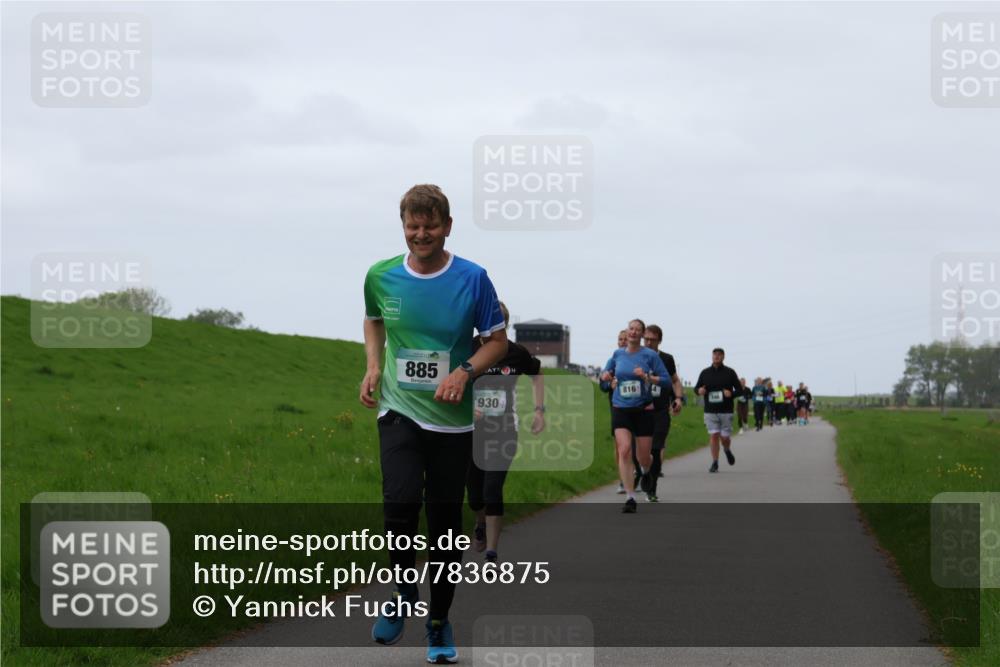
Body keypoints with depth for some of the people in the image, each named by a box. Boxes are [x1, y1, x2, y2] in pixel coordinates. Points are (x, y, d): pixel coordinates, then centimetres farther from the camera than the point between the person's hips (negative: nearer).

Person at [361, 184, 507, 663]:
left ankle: (439, 622, 22)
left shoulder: (472, 279, -7)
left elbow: (497, 340, 3)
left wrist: (465, 371, -15)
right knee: (400, 503, -21)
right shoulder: (381, 277, -1)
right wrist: (373, 366, 4)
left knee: (445, 522, 5)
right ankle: (404, 593, 5)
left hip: (452, 420, 0)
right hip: (399, 411, 0)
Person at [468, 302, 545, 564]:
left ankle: (491, 554, -6)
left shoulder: (517, 353, -6)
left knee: (492, 491, -13)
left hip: (504, 433, -1)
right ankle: (481, 526, 45)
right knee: (474, 495, 10)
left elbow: (537, 375, 15)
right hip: (471, 432, 1)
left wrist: (540, 410, 9)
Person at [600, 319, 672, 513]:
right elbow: (606, 374, 19)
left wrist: (647, 376, -19)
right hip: (621, 409, 1)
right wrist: (605, 376, -5)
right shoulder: (617, 354, 5)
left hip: (643, 410, -1)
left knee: (644, 456, 5)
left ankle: (645, 473, 45)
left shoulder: (650, 355, -4)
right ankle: (630, 498, -12)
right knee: (624, 451, -16)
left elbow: (666, 380, -4)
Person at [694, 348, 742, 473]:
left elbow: (739, 390, 5)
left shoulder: (730, 373, 3)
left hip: (726, 411, -1)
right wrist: (699, 391, -11)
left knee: (725, 437, 1)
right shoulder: (705, 373, 7)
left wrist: (731, 393, -17)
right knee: (713, 436, -6)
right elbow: (696, 388, 14)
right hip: (710, 411, 1)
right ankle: (715, 463, 0)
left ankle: (727, 450, 35)